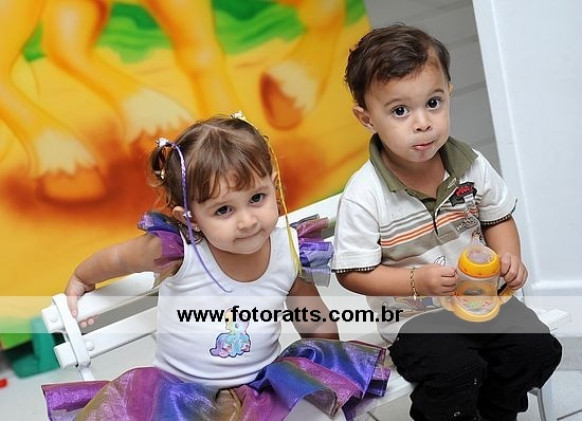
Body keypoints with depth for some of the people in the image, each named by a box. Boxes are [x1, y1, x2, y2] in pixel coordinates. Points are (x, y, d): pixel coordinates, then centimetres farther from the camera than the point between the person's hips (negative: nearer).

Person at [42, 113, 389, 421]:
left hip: (265, 387, 1)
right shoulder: (178, 250, -20)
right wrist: (80, 281, 20)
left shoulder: (290, 253, -11)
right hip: (181, 390, -1)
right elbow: (116, 258, 3)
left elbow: (317, 327, 8)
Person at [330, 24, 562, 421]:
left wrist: (508, 257, -10)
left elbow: (498, 218, 10)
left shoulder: (471, 165, -8)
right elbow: (353, 273, -15)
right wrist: (417, 281, -25)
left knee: (539, 348, -7)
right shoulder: (364, 196, -21)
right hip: (414, 317, -5)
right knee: (456, 371, -26)